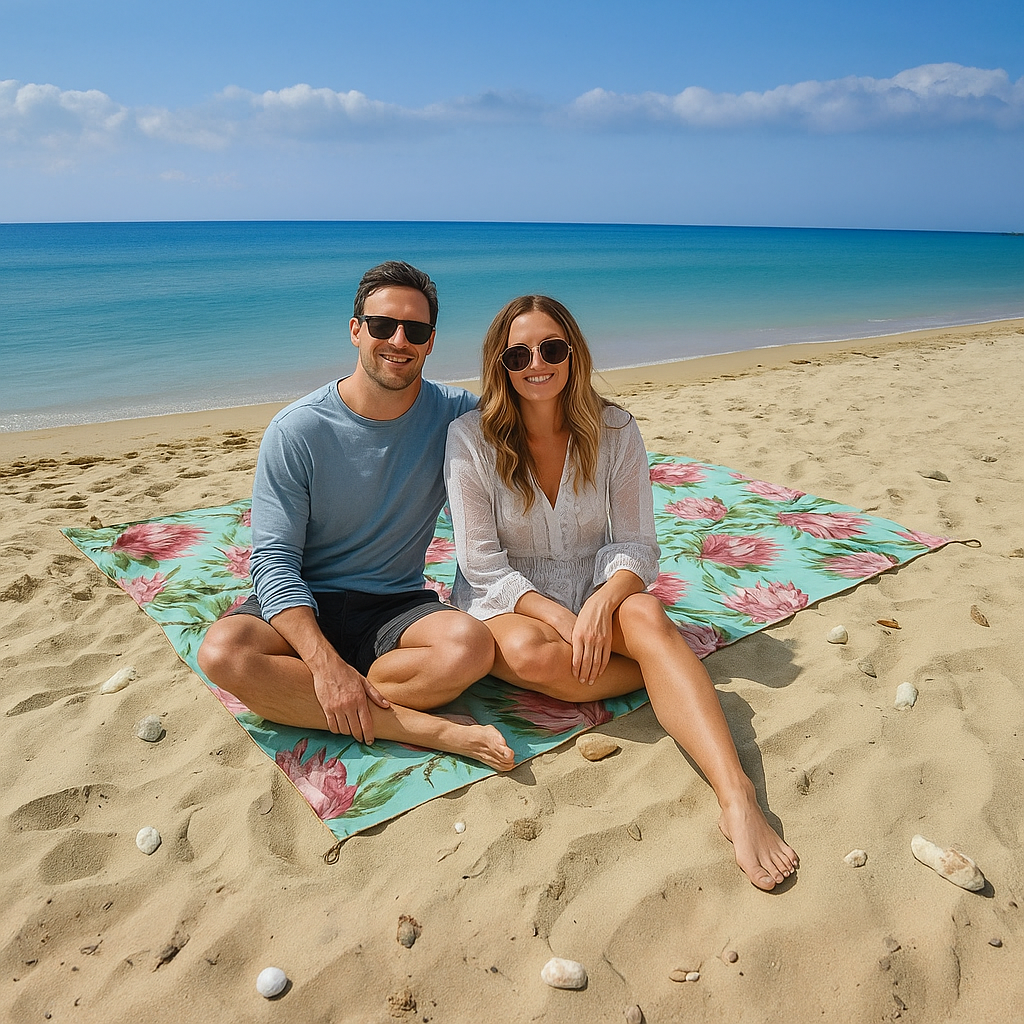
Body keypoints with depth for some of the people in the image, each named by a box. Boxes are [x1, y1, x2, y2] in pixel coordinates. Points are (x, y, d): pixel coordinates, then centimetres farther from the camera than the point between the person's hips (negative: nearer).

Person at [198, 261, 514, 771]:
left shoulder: (454, 413, -4)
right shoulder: (296, 431, -10)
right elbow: (273, 558, -13)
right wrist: (325, 663, -29)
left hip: (398, 606, 1)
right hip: (306, 603, 0)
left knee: (471, 645, -30)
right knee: (222, 651, -31)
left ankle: (294, 698, -18)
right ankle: (429, 729, -28)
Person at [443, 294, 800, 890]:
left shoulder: (614, 431, -5)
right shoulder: (471, 438, -10)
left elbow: (637, 545, -5)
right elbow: (482, 564, -11)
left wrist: (602, 603, -26)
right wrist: (559, 617, -24)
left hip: (596, 598, 1)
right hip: (505, 603, -1)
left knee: (647, 614, -33)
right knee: (529, 653, -36)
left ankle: (737, 796, -42)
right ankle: (673, 671, -15)